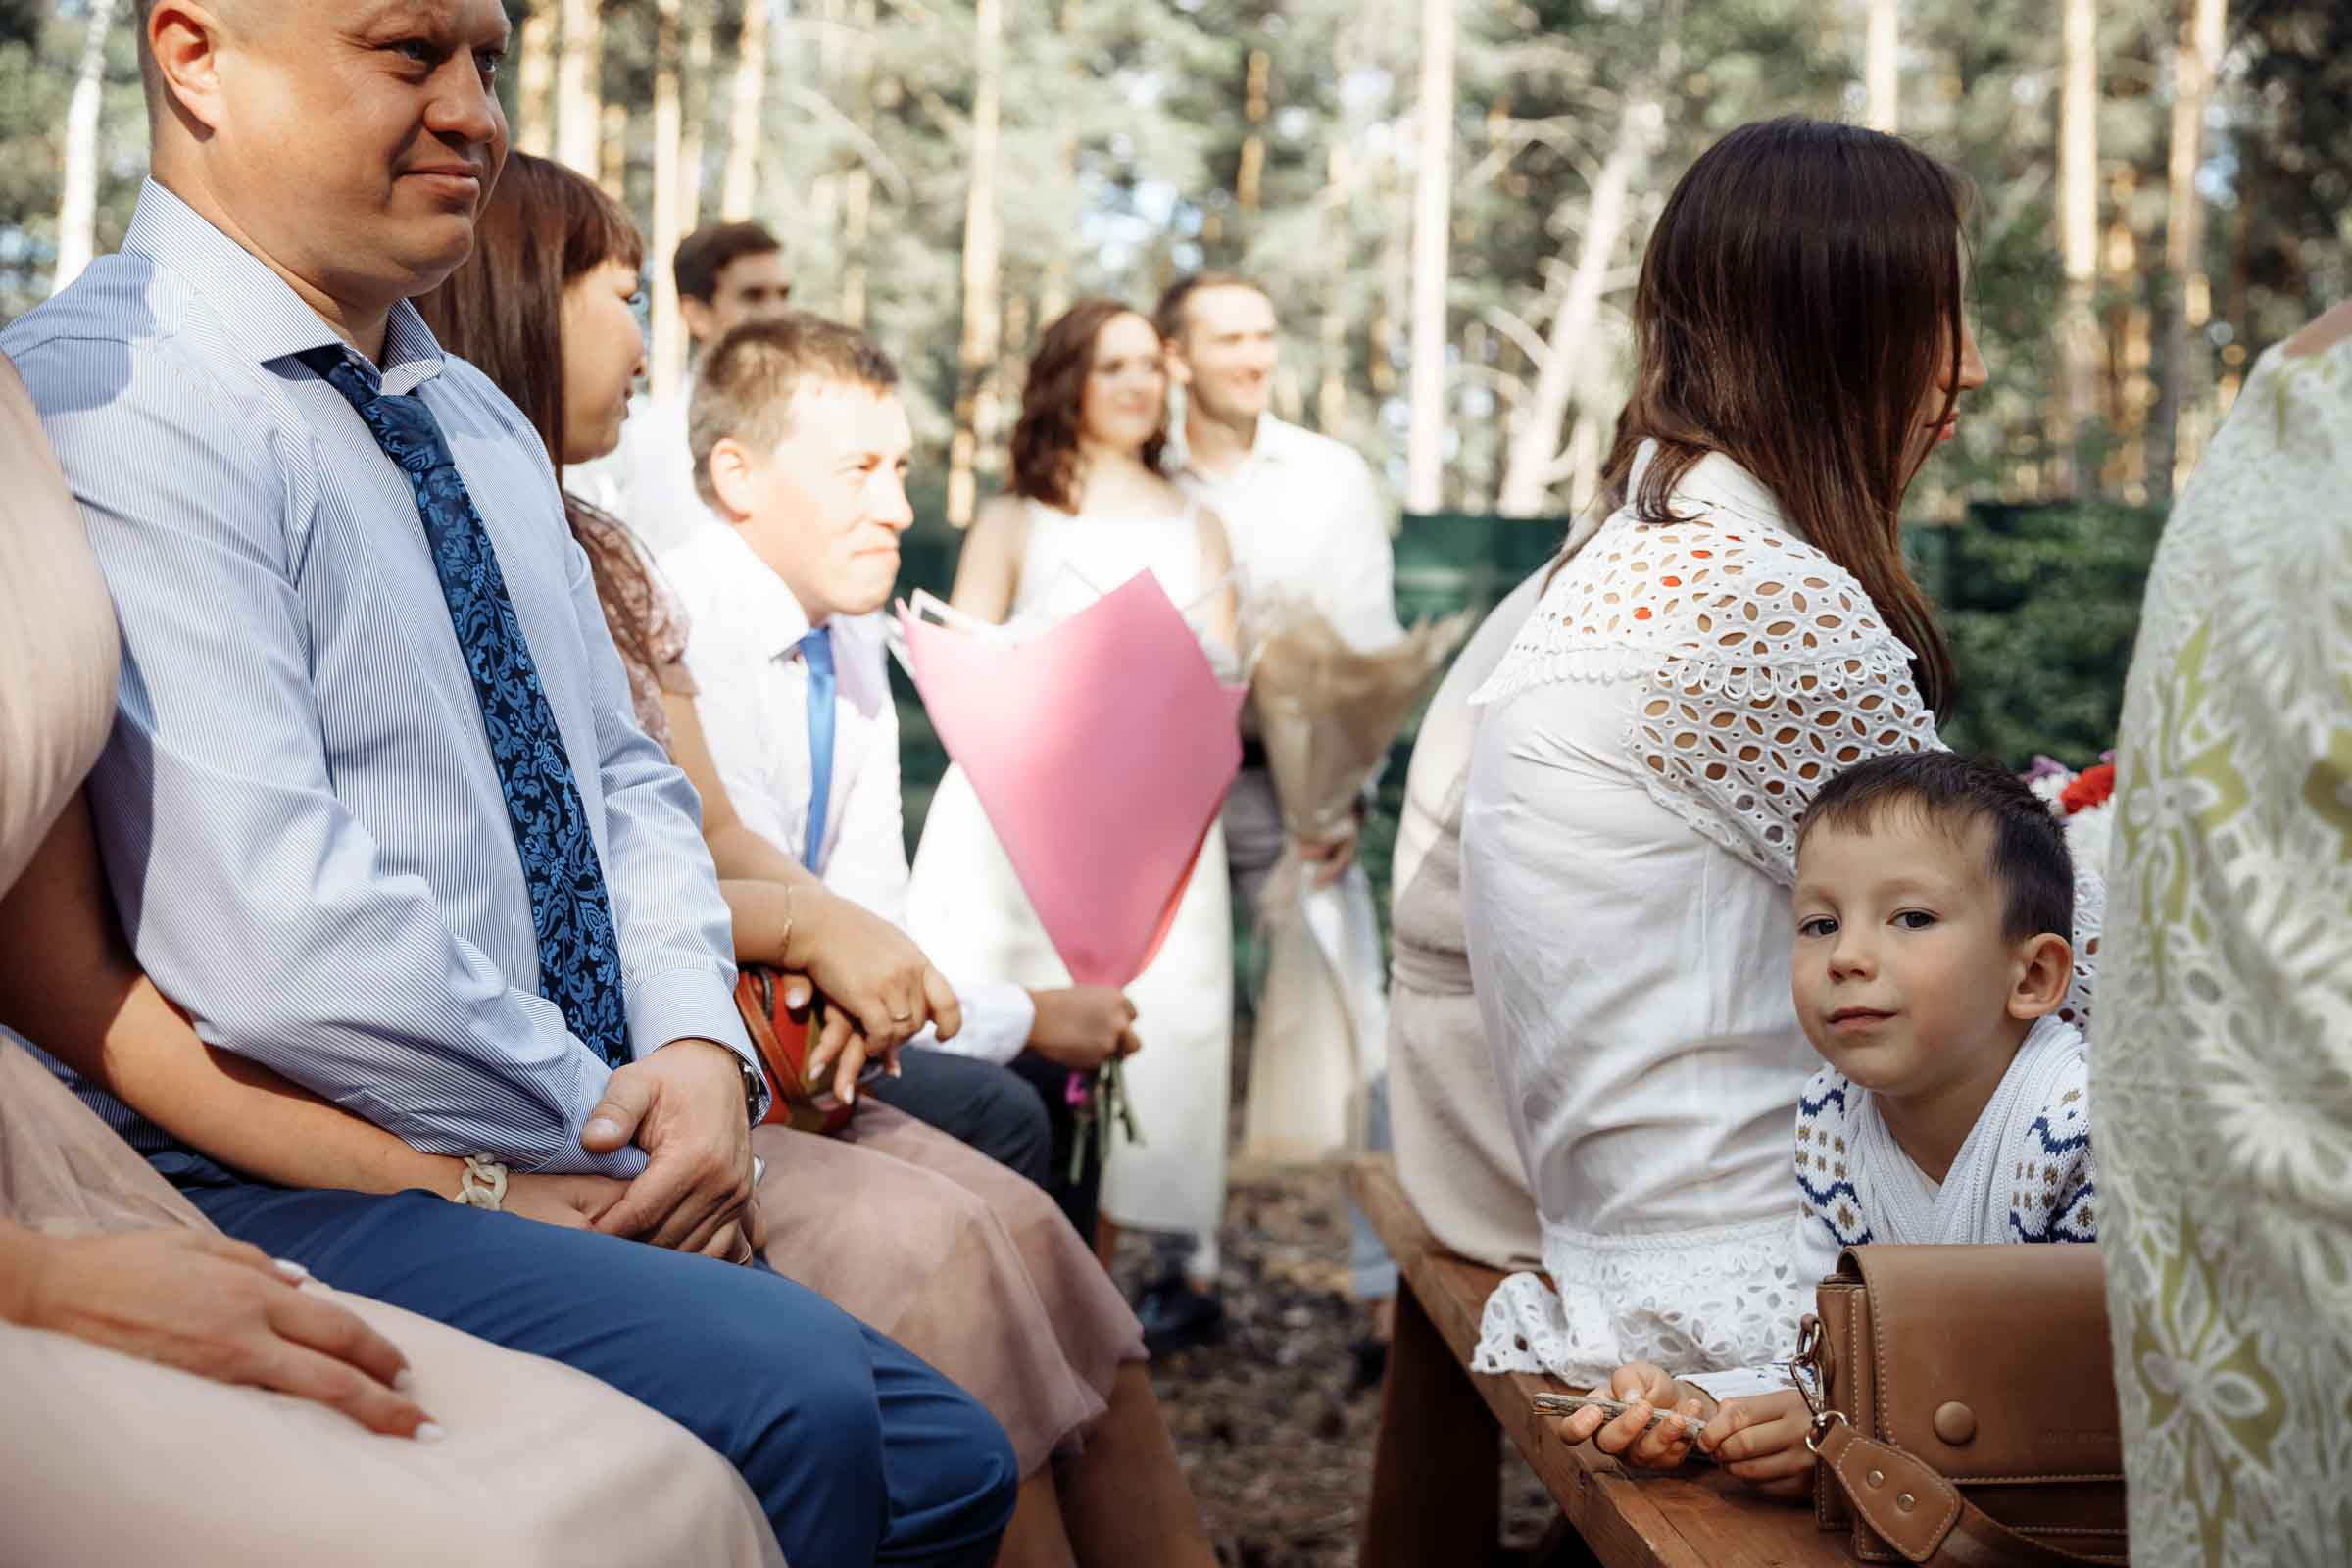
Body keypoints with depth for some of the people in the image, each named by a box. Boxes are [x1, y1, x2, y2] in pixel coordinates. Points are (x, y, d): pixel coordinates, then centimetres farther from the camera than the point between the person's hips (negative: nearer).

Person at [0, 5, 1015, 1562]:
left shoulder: (480, 420, 17)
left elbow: (623, 777, 18)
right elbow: (282, 942, -22)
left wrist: (701, 1044, -2)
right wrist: (618, 1127, -11)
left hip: (597, 1143, 8)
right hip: (275, 1196, -8)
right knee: (788, 1393, -29)